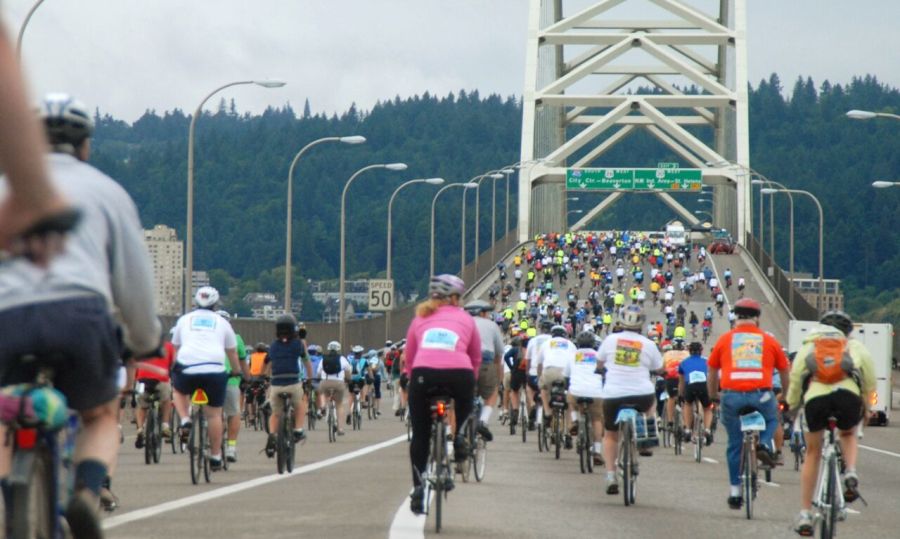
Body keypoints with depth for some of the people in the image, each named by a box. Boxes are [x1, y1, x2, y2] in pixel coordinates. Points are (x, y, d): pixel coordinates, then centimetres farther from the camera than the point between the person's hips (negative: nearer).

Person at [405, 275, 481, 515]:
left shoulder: (420, 319, 23)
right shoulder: (465, 319, 20)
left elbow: (409, 358, 22)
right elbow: (476, 358, 22)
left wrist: (414, 381, 32)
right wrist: (468, 383, 33)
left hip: (423, 373, 1)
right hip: (458, 374, -1)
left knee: (420, 436, 12)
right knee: (464, 406, 35)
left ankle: (418, 487, 5)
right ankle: (457, 435, 8)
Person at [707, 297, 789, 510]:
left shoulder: (725, 339, 11)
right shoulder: (769, 341, 11)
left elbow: (712, 373, 19)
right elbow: (785, 372, 21)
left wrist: (712, 397, 34)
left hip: (731, 396, 1)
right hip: (761, 396, -1)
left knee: (734, 445, 14)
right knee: (771, 420, 30)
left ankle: (735, 492, 16)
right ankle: (765, 445, -1)